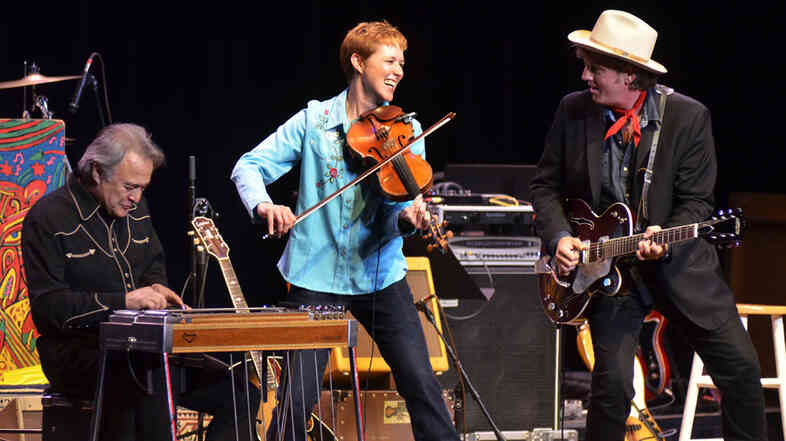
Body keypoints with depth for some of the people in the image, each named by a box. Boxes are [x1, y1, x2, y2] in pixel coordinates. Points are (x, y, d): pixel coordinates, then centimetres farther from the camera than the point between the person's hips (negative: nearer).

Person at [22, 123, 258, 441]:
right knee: (155, 384, -38)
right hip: (79, 352, -7)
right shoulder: (49, 219, -11)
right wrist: (123, 301, -23)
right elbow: (48, 305, -17)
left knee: (240, 389, -6)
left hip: (142, 349, 8)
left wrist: (155, 289, 2)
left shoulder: (133, 209, 13)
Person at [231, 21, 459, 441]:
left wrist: (408, 217, -27)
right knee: (298, 399, -6)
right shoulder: (315, 120, 1)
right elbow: (249, 166, -1)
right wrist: (263, 205, -21)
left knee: (422, 386, -5)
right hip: (316, 277, -2)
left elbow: (398, 209, -3)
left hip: (380, 276, 2)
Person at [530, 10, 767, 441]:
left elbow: (696, 201, -7)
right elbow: (545, 186, 7)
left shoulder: (688, 117, -10)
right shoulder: (573, 111, -3)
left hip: (679, 263, 0)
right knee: (613, 381, -14)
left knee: (739, 366, -2)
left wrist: (666, 240, -25)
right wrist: (559, 237, -9)